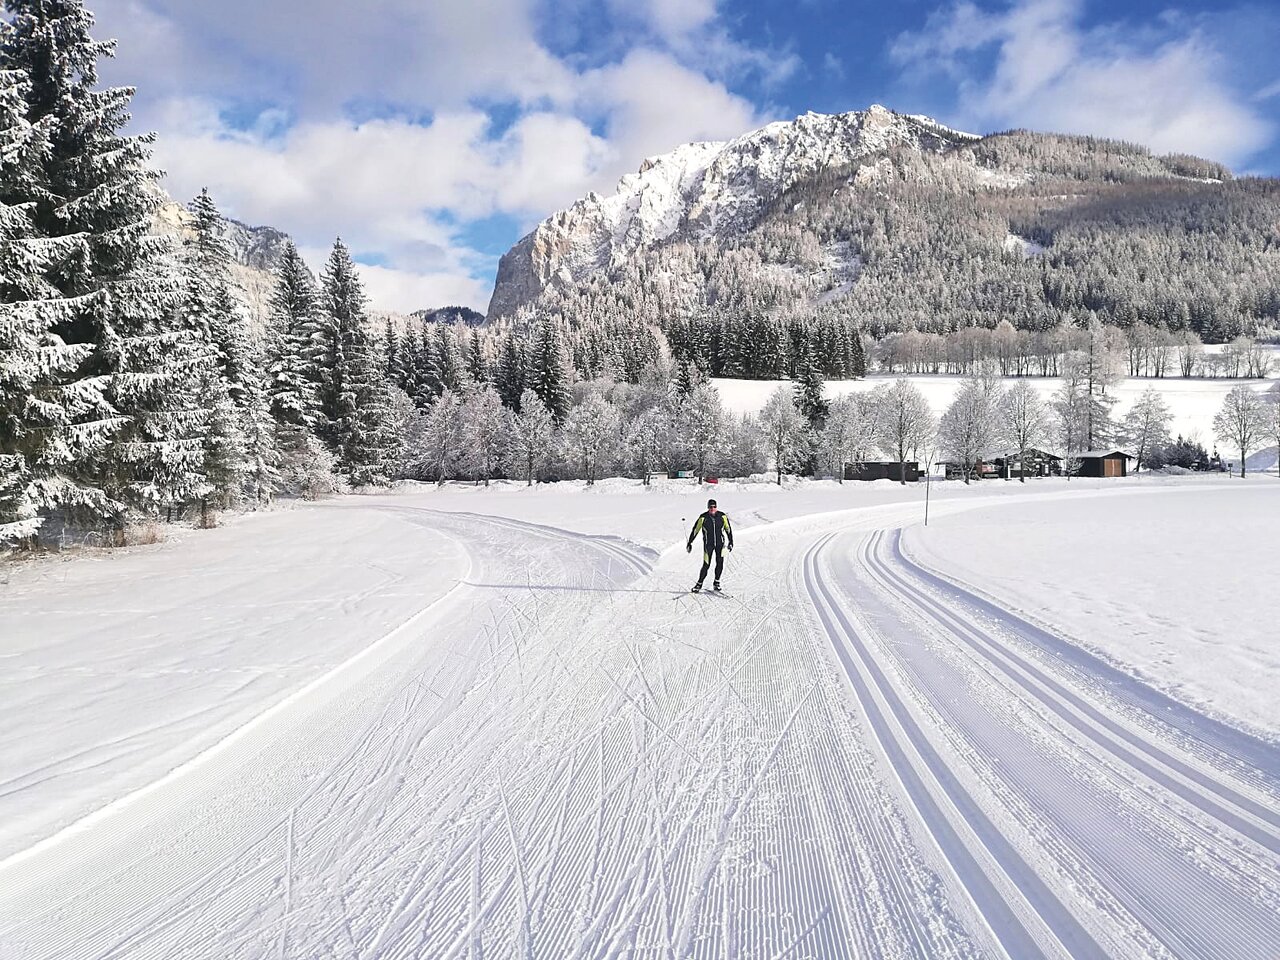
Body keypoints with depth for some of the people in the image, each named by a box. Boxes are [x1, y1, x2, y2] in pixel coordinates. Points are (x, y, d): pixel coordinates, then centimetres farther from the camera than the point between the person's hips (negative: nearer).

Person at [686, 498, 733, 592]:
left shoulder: (722, 516, -6)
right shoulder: (703, 518, -11)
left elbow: (728, 529, 7)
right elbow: (695, 530, -4)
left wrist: (730, 542, 7)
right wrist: (689, 543, -3)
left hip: (720, 543, 2)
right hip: (708, 544, -2)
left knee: (720, 562, -12)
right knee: (706, 565, -5)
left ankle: (716, 582, 6)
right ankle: (699, 583, 12)